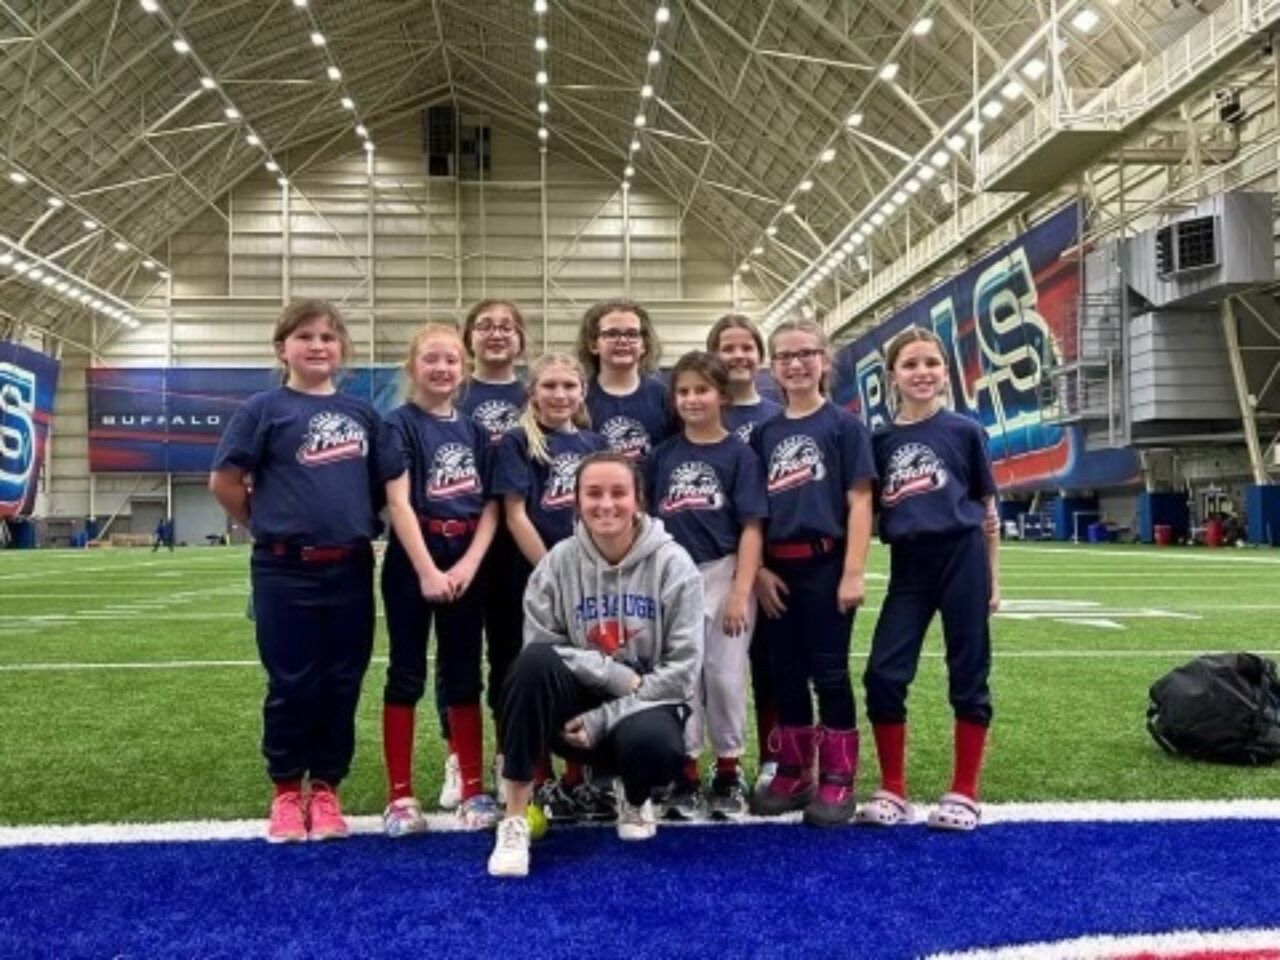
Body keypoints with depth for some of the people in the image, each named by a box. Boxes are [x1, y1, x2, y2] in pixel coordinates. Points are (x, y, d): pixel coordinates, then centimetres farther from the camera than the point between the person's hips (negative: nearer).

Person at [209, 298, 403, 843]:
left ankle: (325, 790, 23)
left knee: (343, 684, 8)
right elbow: (225, 481, -3)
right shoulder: (264, 409, -3)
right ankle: (286, 792, 21)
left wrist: (359, 526, 6)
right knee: (292, 685, 5)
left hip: (351, 569, 3)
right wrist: (267, 526, 2)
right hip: (285, 571, -3)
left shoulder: (361, 413, 8)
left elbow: (388, 485, 13)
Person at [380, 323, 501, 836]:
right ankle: (400, 796, 10)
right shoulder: (400, 423, -3)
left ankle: (473, 790, 17)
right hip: (412, 561, -4)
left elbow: (490, 506, 5)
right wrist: (427, 570, -19)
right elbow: (398, 502, -12)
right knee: (407, 674, 2)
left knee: (464, 675, 9)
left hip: (467, 563, 4)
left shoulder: (474, 430, 11)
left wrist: (469, 564, -8)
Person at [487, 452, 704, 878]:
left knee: (654, 746, -36)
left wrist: (602, 719, -16)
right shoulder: (559, 560, -6)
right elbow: (539, 650, -6)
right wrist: (614, 674, -18)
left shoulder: (672, 563, -10)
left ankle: (635, 796, 6)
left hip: (645, 703, -1)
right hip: (578, 701, 1)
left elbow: (681, 671, -11)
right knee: (535, 662, -30)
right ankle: (515, 818, -22)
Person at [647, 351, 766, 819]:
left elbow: (751, 529, -6)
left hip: (722, 575, -3)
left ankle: (729, 774, 19)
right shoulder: (663, 455, 7)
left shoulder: (738, 454, -2)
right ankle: (686, 776, 18)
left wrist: (740, 592, -14)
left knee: (724, 675, 3)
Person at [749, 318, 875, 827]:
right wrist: (758, 568, 1)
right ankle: (793, 774, 23)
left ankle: (837, 781, 13)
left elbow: (859, 502, -6)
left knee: (829, 673, 1)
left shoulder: (844, 425, -1)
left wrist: (853, 572, -13)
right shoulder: (765, 433, 11)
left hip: (825, 564, -4)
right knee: (785, 674, 11)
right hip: (777, 569, 4)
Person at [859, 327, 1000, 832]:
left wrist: (993, 578, 4)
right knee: (884, 673, -3)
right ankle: (892, 791, 11)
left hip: (962, 559, -2)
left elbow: (988, 511, 6)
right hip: (908, 566, 2)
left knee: (967, 675, 4)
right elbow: (868, 512, 12)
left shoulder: (965, 431, 2)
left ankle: (964, 793, 16)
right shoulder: (881, 442, 8)